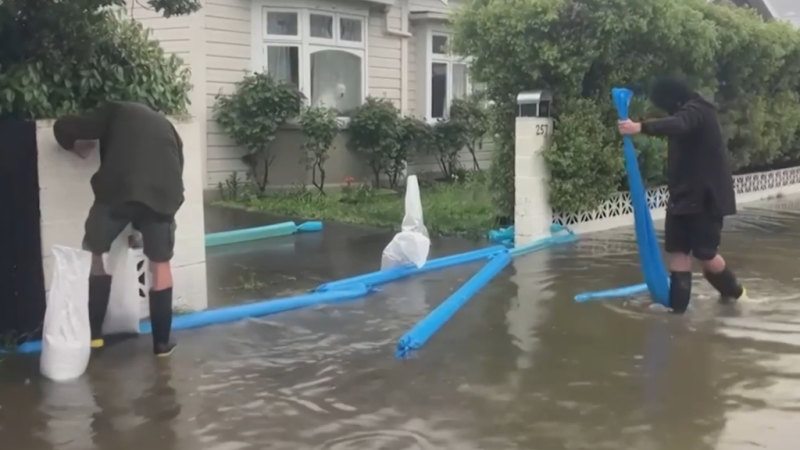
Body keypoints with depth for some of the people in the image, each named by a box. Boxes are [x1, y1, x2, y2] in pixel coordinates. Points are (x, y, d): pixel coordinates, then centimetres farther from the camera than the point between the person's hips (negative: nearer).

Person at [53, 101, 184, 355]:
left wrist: (77, 146, 40)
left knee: (94, 253, 18)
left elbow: (63, 128, 15)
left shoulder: (114, 112, 24)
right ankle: (162, 342, 20)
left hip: (119, 189, -2)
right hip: (164, 193, 3)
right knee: (160, 264, 16)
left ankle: (92, 333, 20)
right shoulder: (166, 127, 34)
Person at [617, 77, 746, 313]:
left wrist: (642, 127, -53)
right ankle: (677, 305, 5)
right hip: (685, 194, 10)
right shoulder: (689, 113, 16)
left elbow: (678, 126, -39)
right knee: (678, 250, 3)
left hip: (705, 195, -10)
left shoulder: (696, 110, -16)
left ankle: (734, 292, 24)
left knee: (705, 253, -1)